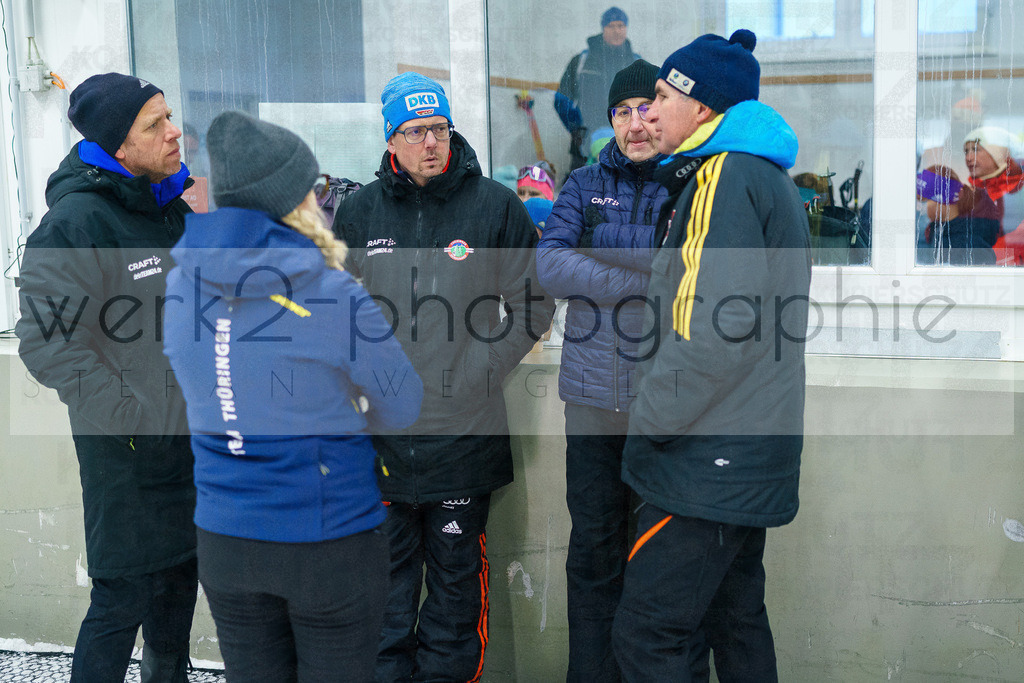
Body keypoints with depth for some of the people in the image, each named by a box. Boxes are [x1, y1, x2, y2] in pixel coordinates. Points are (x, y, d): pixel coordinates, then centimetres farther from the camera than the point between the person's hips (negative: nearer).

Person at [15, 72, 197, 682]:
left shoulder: (179, 202, 7)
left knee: (180, 574, 20)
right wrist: (135, 410, -23)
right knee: (126, 597, -1)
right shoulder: (76, 221, -16)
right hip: (127, 448, -7)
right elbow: (46, 343, -20)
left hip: (196, 437, 7)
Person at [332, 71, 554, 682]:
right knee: (385, 575, 12)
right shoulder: (360, 211, 7)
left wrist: (479, 374, -5)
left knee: (456, 576, 9)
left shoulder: (496, 206, -1)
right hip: (380, 432, 2)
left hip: (464, 432, -2)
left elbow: (533, 309, 3)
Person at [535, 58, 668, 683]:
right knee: (594, 550, 10)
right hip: (593, 397, 2)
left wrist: (594, 258, -14)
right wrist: (647, 281, -15)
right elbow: (551, 266, -6)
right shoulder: (586, 185, 10)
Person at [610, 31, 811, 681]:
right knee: (735, 621, 18)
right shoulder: (765, 177, 19)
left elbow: (719, 329, -24)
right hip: (749, 456, 11)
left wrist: (650, 418, -13)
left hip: (712, 462, -11)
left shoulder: (725, 176, -14)